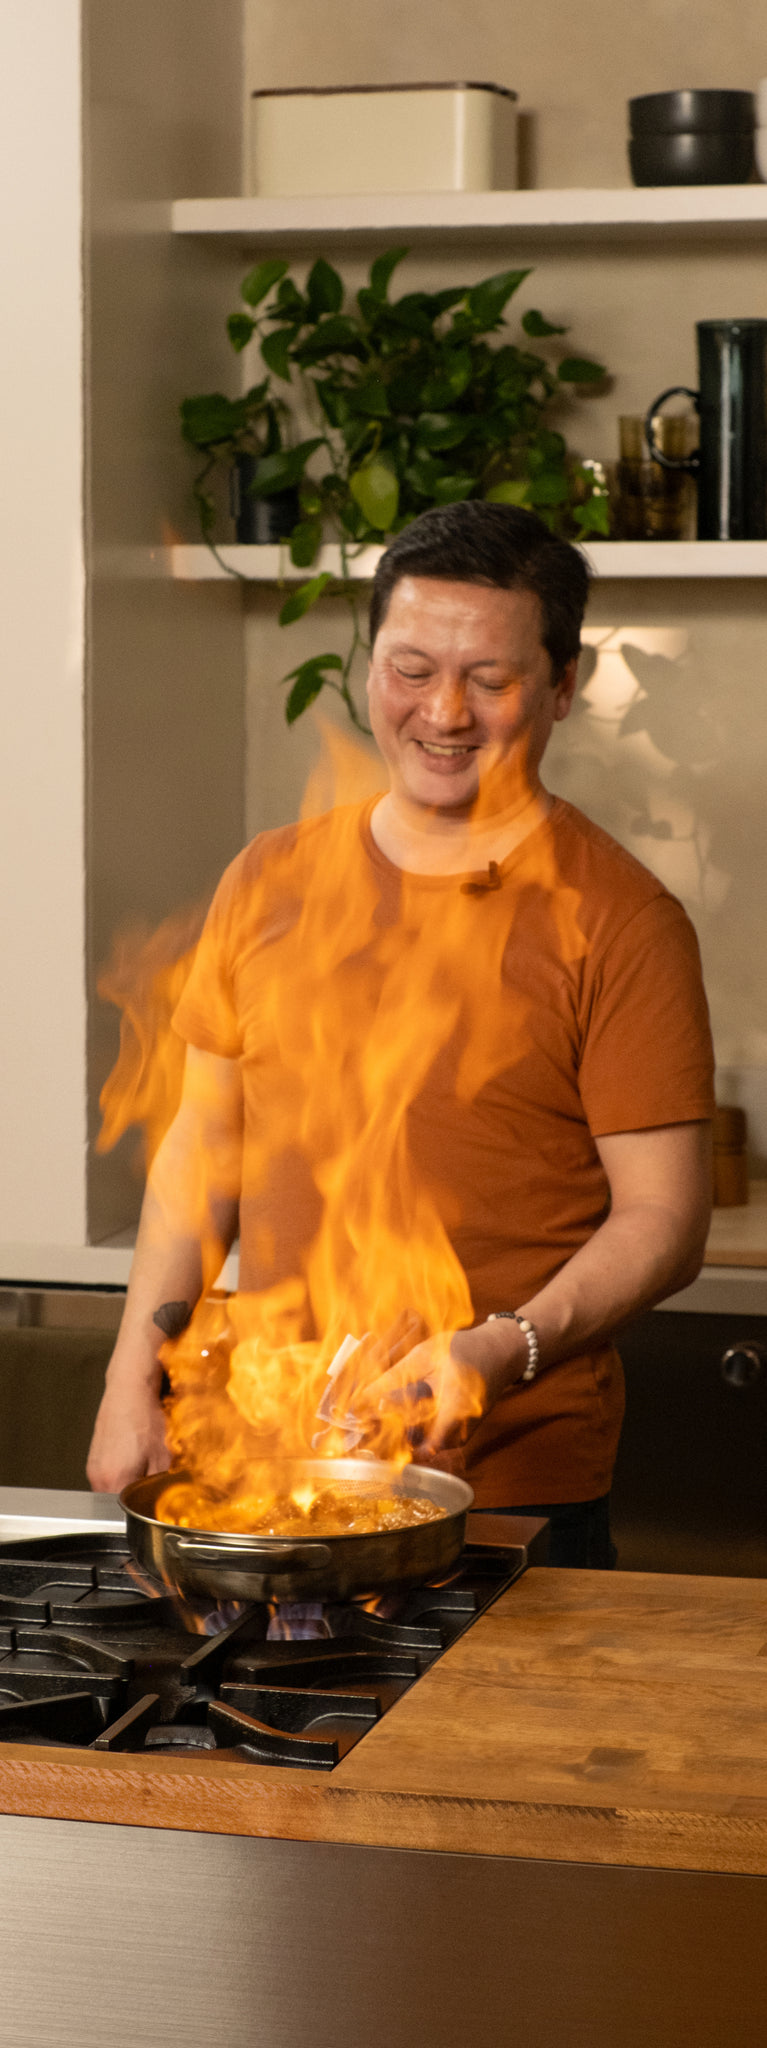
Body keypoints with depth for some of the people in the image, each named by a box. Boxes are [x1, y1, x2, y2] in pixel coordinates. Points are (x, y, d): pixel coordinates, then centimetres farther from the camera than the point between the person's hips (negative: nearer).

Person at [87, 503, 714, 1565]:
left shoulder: (616, 920, -6)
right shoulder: (269, 881, 8)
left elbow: (662, 1219, -8)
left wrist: (508, 1347, -23)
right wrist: (134, 1371, 7)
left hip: (512, 1488, -4)